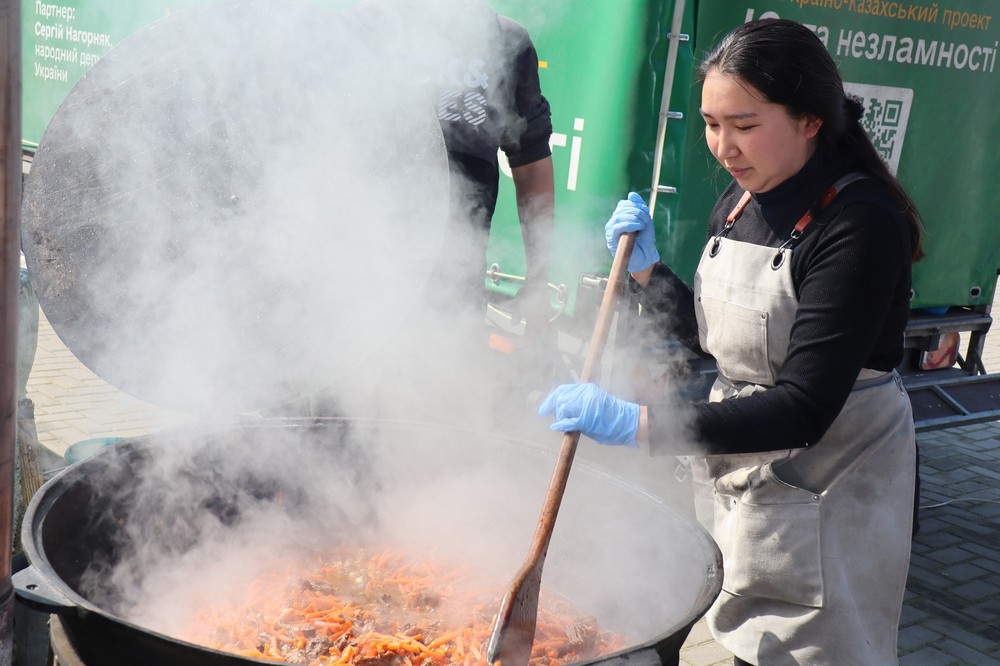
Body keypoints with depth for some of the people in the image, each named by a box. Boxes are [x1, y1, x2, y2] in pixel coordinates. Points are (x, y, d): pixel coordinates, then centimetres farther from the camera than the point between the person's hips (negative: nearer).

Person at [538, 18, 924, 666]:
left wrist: (639, 424, -36)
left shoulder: (863, 224, -23)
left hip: (820, 491, -7)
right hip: (734, 475, 7)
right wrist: (646, 269, 0)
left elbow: (804, 408, -29)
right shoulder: (741, 202, 2)